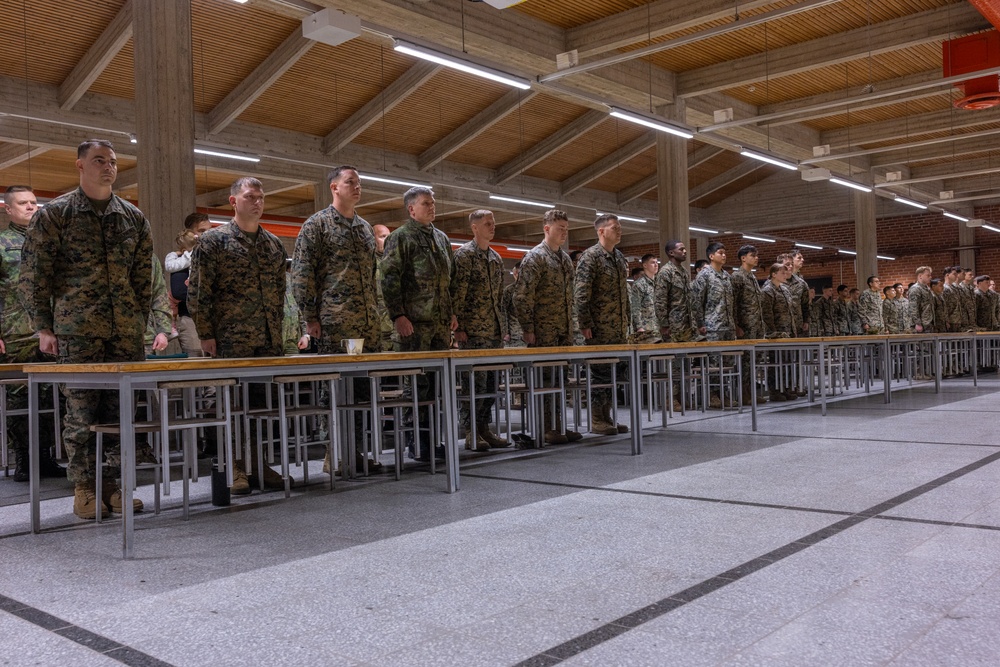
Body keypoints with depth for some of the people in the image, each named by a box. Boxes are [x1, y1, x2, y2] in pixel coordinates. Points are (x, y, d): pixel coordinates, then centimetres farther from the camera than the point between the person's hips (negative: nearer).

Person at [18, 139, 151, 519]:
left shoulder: (134, 218, 13)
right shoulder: (55, 214, 3)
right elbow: (33, 275, 1)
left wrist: (141, 322, 10)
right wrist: (43, 328, -3)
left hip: (126, 331, 4)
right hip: (76, 330, -3)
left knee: (121, 409, 4)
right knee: (81, 410, -1)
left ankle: (112, 485, 14)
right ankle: (83, 489, 9)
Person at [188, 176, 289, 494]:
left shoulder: (273, 244, 15)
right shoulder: (214, 240, -2)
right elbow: (198, 292, -4)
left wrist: (278, 328, 14)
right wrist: (206, 334, -9)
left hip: (270, 340, 5)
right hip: (231, 340, -5)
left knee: (264, 402, 7)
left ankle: (258, 464, 17)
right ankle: (235, 468, 6)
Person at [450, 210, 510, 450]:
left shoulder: (496, 258, 17)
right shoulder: (464, 254, -6)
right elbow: (457, 293, -12)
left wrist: (502, 326, 16)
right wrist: (458, 328, -16)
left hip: (494, 331, 8)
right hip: (473, 330, -8)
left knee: (491, 380, 9)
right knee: (476, 380, -8)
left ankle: (484, 428, 17)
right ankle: (471, 432, 0)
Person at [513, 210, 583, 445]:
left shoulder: (566, 259, 16)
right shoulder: (535, 257, -8)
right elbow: (522, 297, -13)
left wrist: (572, 324, 16)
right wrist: (528, 329, -16)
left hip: (564, 332, 8)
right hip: (543, 332, -8)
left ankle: (557, 426, 17)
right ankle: (544, 429, 2)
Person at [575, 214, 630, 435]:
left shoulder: (619, 257, 15)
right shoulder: (590, 256, -10)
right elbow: (581, 293, -15)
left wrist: (627, 319, 17)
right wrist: (585, 324, -18)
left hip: (618, 329, 8)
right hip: (600, 328, -8)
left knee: (616, 372, 10)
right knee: (600, 373, -3)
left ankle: (607, 416, 19)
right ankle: (597, 421, 5)